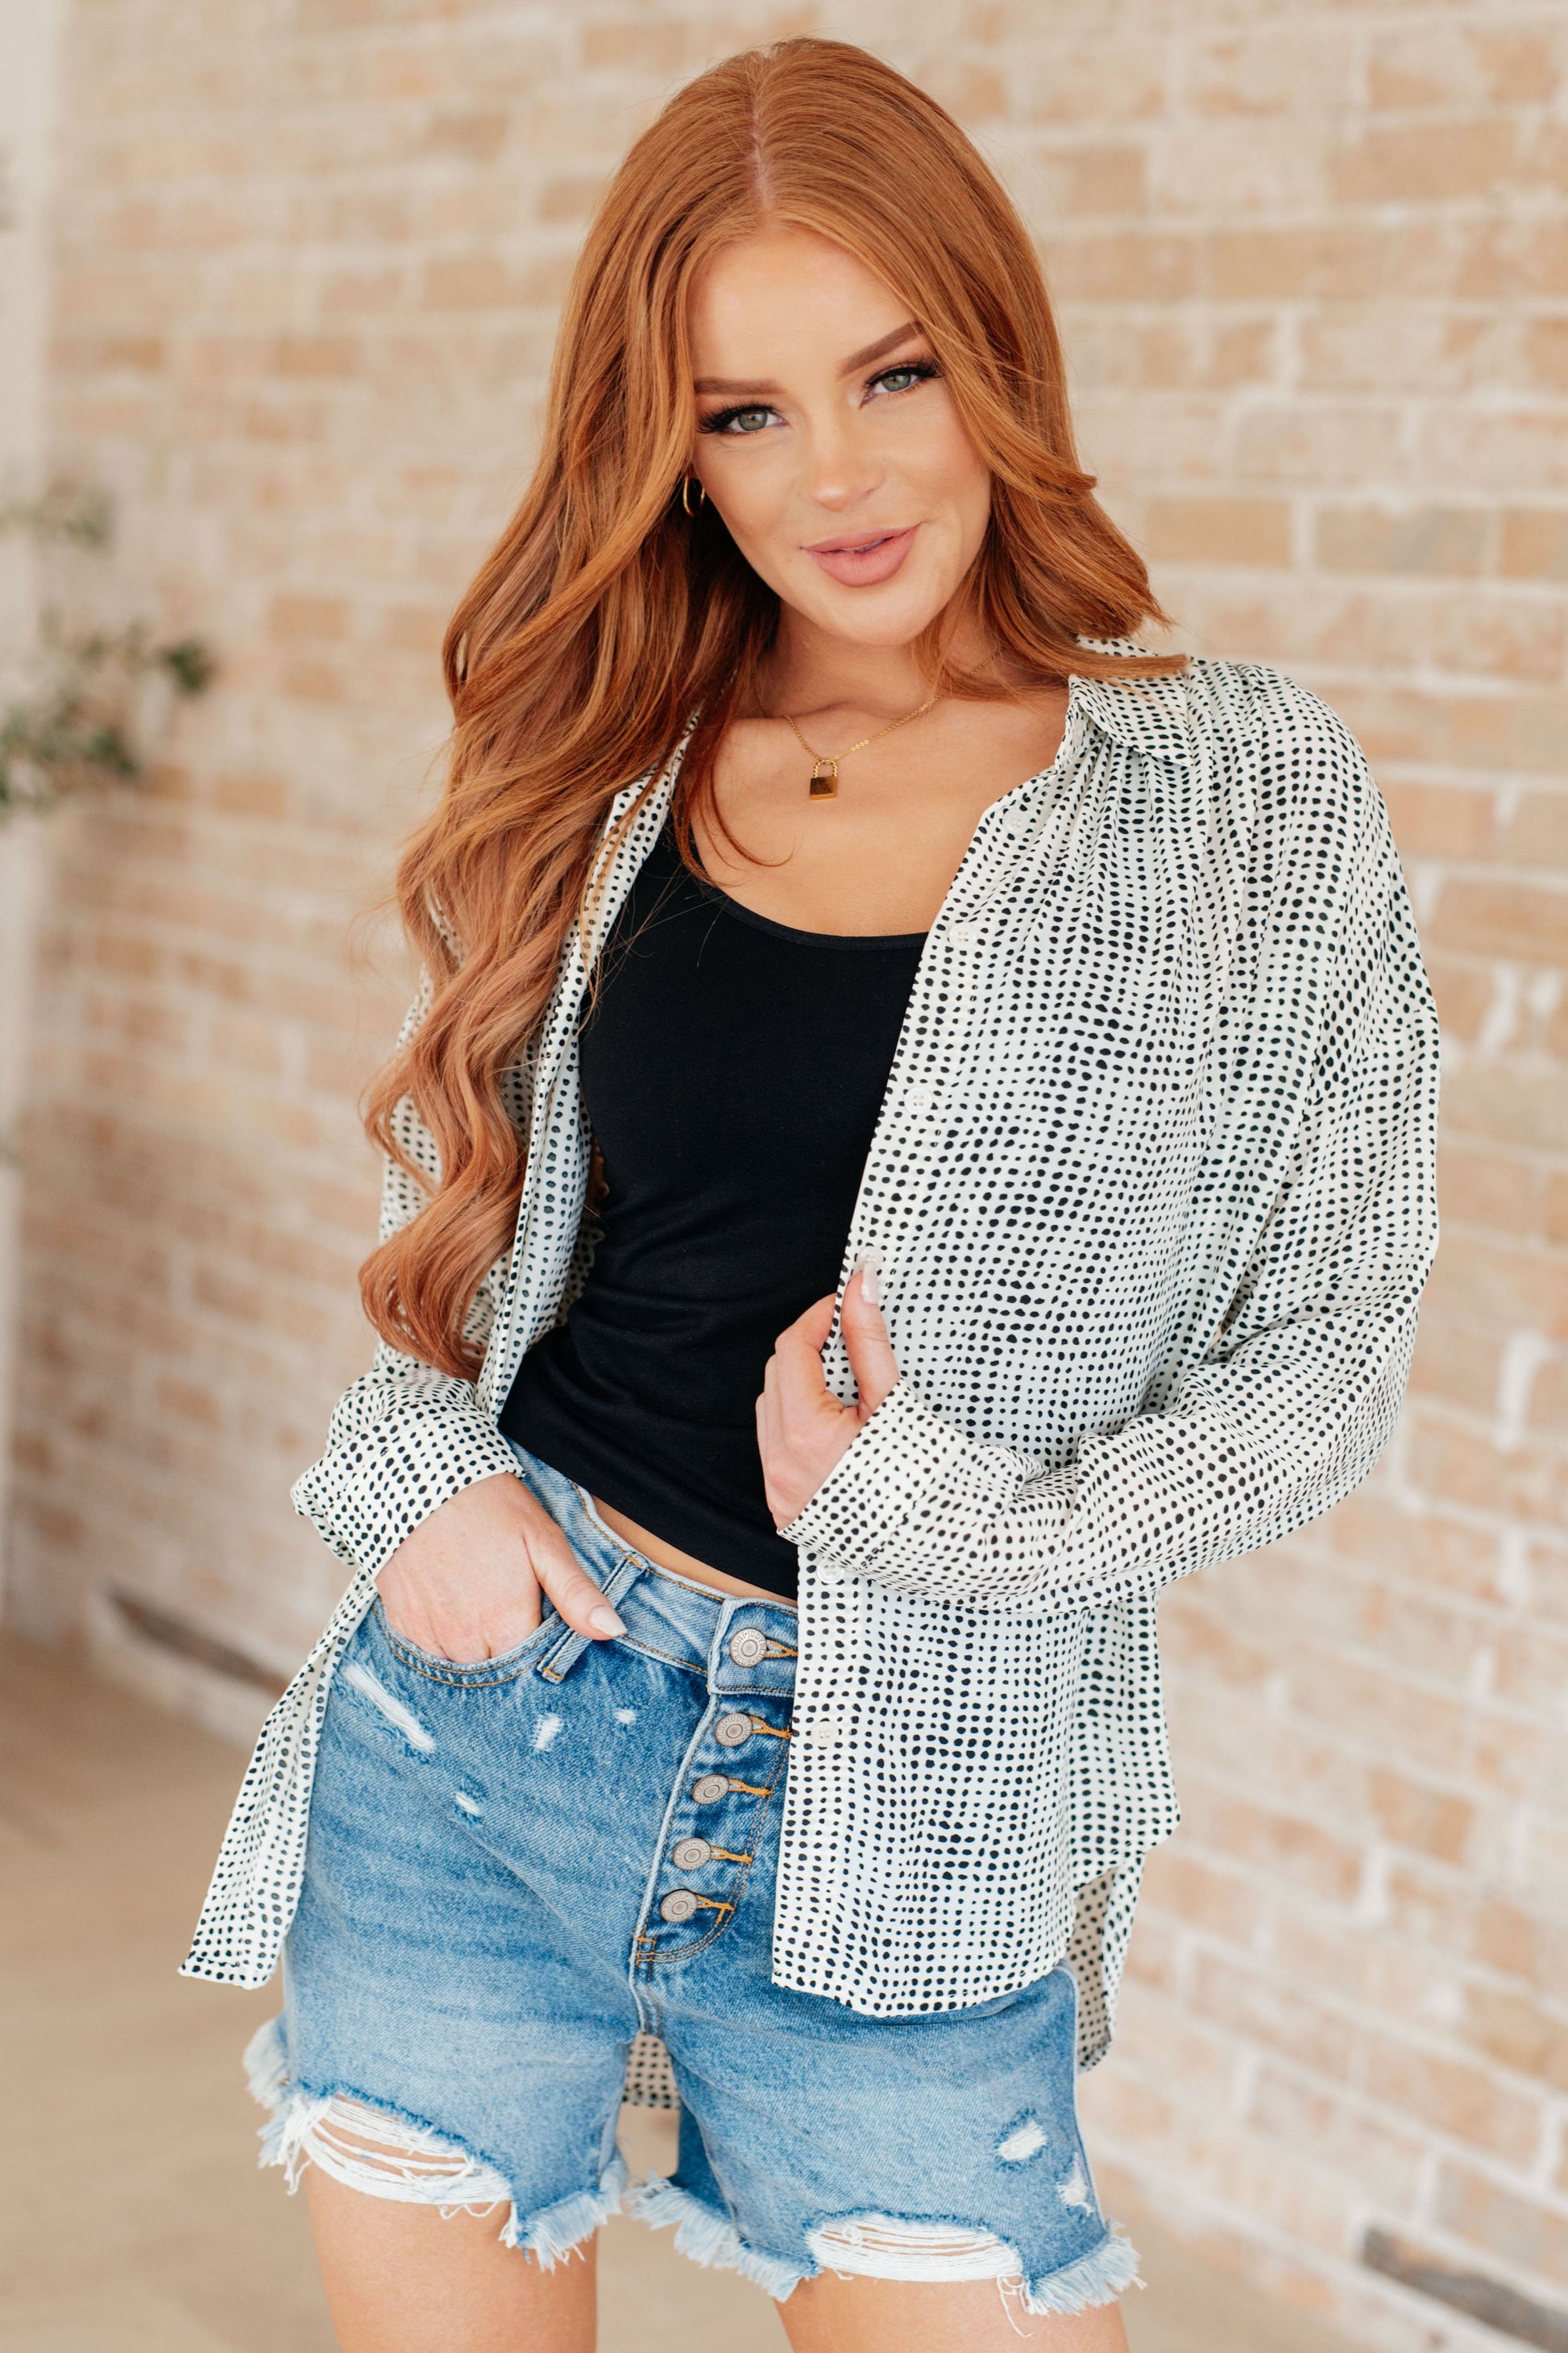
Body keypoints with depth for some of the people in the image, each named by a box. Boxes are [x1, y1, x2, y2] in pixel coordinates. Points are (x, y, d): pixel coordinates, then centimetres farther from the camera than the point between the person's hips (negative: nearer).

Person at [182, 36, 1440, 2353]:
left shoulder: (1252, 795, -3)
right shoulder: (602, 778, 6)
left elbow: (1326, 1348, -2)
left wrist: (958, 1517, -14)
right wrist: (414, 1472, -4)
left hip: (895, 1814, -2)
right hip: (475, 1721, 3)